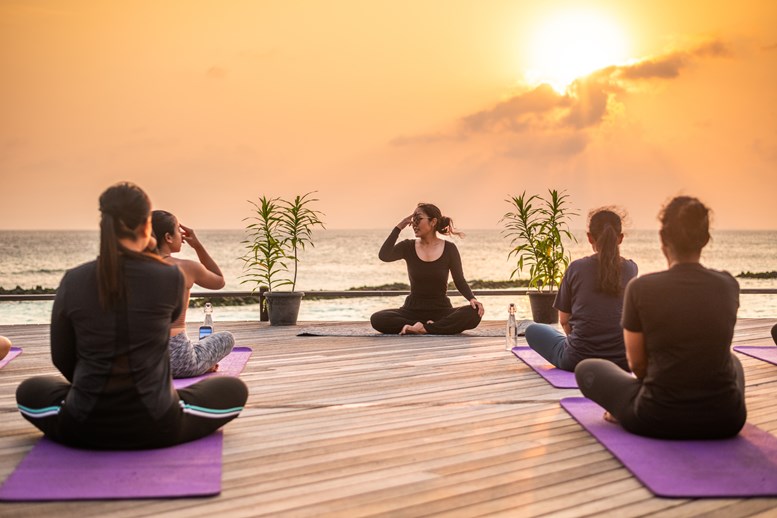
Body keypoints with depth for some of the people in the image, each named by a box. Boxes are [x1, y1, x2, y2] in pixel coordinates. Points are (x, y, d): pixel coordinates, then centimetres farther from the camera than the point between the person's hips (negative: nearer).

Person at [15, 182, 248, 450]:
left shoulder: (73, 281, -5)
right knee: (234, 389, 20)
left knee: (30, 391, 33)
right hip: (155, 426, -2)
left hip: (84, 427, 3)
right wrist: (149, 256, 15)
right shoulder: (170, 277, -10)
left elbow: (61, 358, 6)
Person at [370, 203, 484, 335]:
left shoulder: (449, 249, -2)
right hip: (412, 310, 2)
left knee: (474, 314, -31)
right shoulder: (408, 246, 1)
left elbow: (459, 280, -1)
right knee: (377, 319, -27)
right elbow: (384, 256, -17)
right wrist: (399, 227, -13)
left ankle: (423, 328, -24)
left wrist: (472, 298, -21)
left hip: (441, 310, -1)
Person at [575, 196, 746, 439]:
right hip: (725, 421, 3)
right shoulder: (729, 285, 0)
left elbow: (637, 363, 0)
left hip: (658, 420, -3)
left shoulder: (641, 288, -12)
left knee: (586, 369, 21)